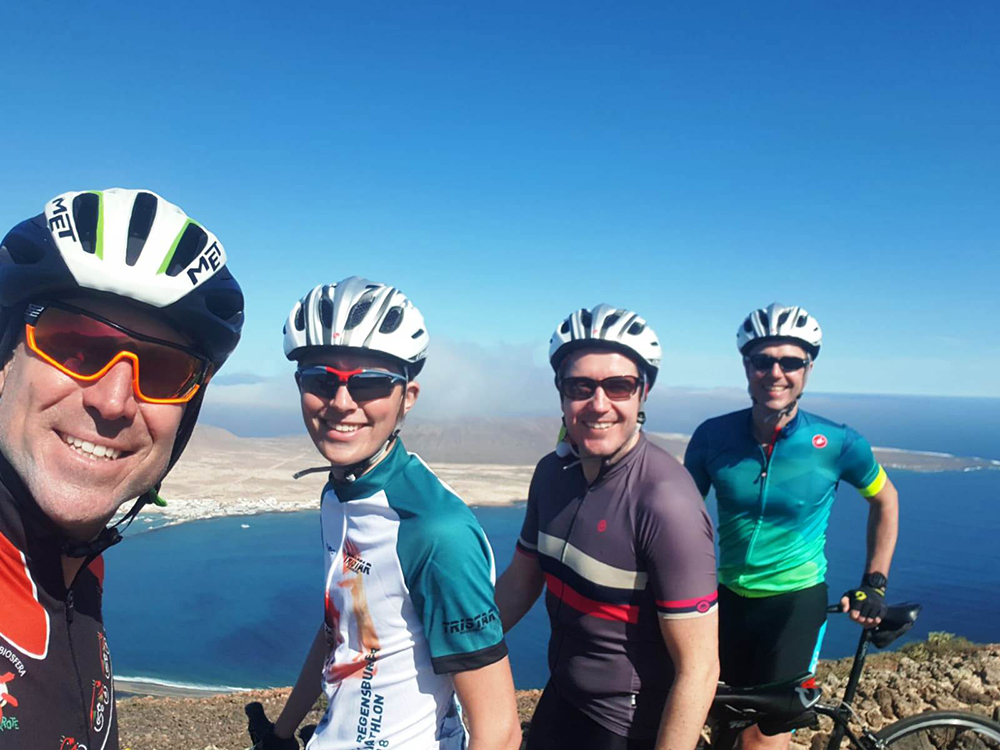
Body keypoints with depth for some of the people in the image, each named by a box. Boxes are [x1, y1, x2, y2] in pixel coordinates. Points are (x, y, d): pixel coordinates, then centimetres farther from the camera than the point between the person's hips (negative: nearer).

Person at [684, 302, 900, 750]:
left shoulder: (836, 443, -14)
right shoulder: (713, 436, -10)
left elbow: (885, 499, 5)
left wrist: (874, 584, 3)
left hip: (796, 603, -2)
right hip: (730, 600, 3)